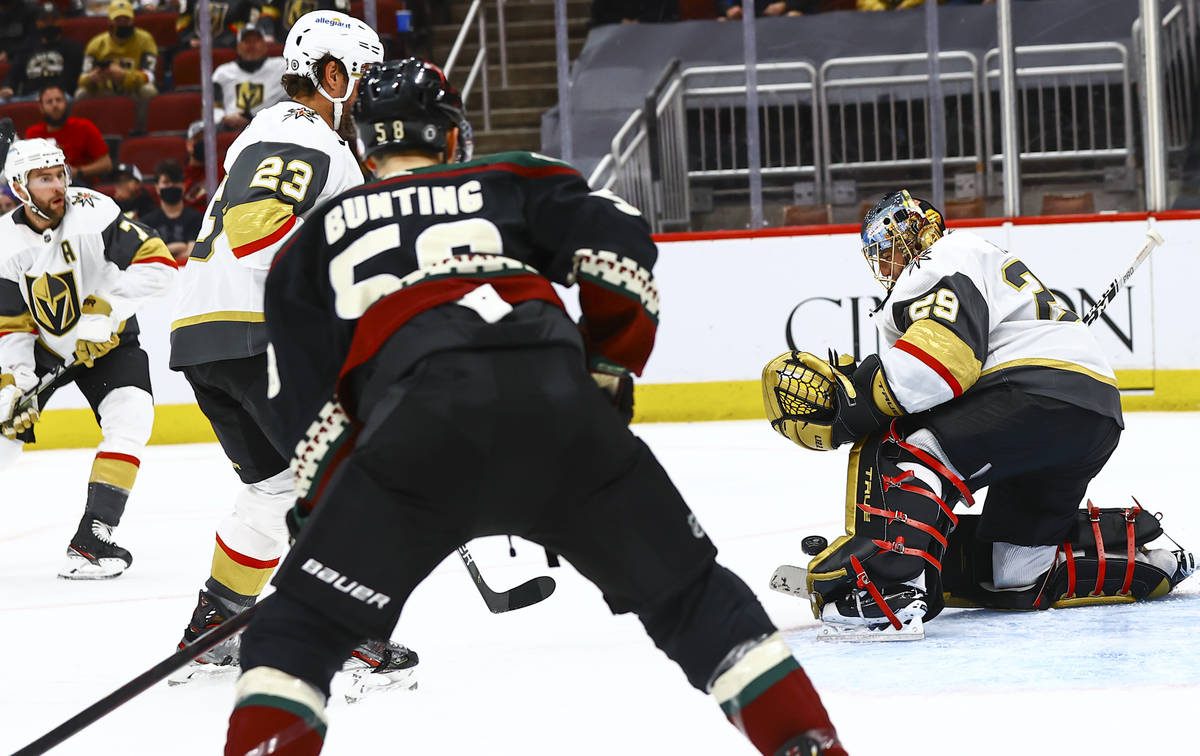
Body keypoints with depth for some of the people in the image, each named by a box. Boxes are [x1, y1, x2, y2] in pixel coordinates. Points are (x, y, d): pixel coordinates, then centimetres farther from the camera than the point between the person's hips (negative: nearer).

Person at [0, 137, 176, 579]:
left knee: (130, 419, -22)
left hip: (106, 341, -1)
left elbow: (158, 264, -27)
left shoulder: (94, 214, -24)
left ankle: (91, 538, -21)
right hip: (40, 345, 1)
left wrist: (105, 310, -33)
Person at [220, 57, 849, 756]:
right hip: (557, 400, 1)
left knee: (302, 624, 7)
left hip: (421, 414, -1)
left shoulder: (313, 241, 31)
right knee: (687, 590, 19)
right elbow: (619, 244, 14)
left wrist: (323, 508, 28)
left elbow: (309, 404, 20)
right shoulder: (513, 181, 32)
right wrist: (609, 372, 23)